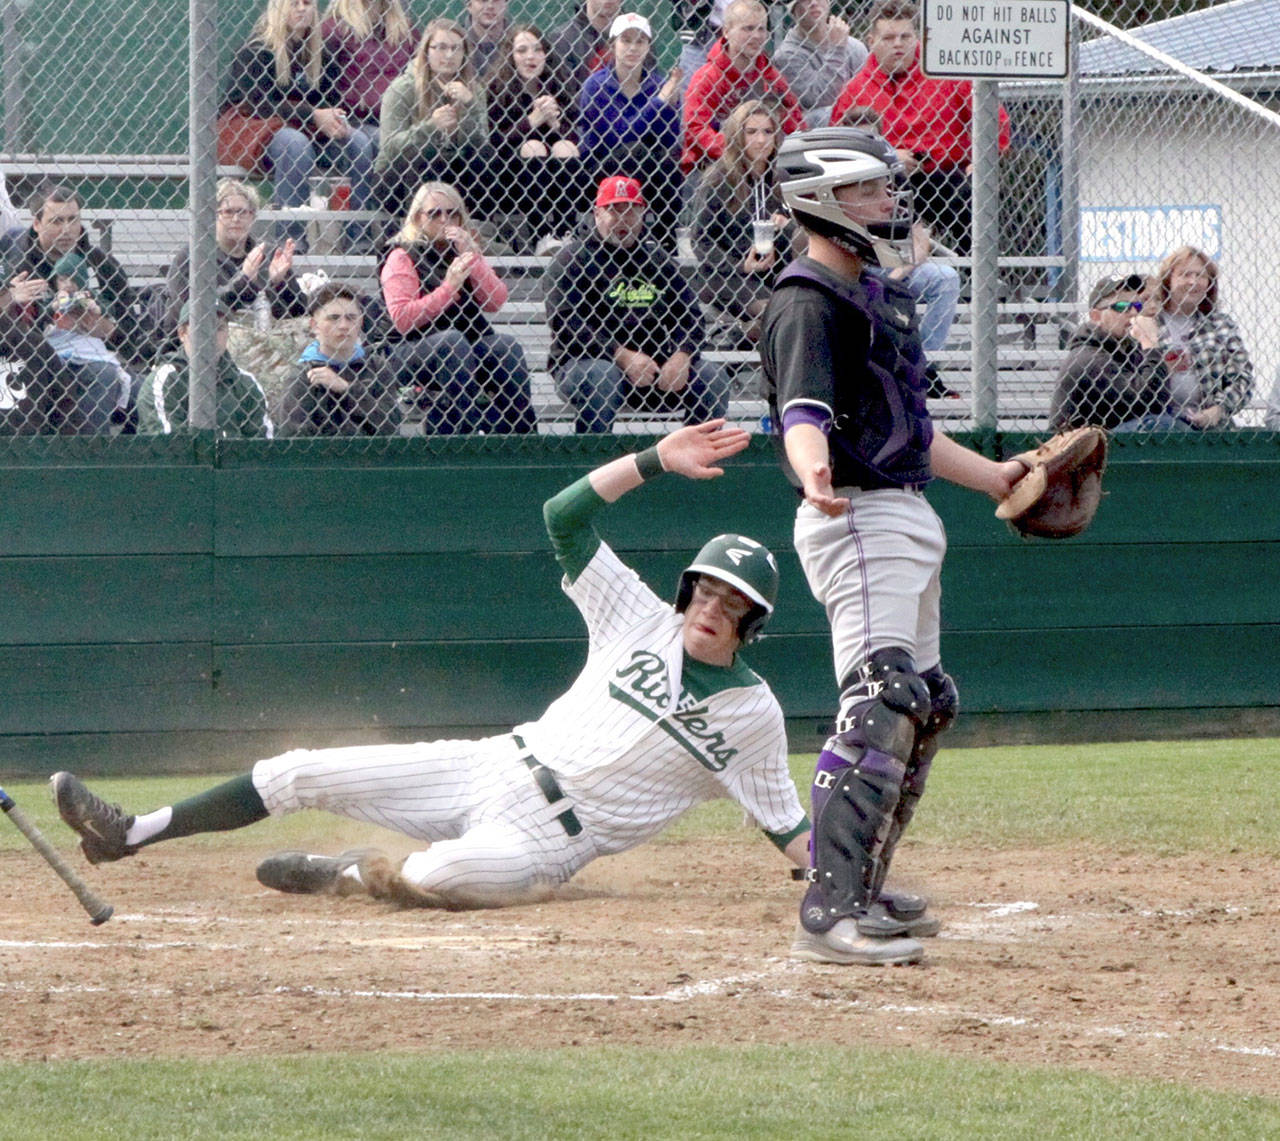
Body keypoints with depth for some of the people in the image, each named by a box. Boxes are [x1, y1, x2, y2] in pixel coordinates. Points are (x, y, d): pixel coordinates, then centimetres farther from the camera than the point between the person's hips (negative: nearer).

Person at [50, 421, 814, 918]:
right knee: (302, 773, -2)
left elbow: (785, 824, 2)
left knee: (440, 876, -38)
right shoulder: (645, 621, 6)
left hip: (553, 838, -5)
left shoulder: (752, 714, -2)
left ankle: (349, 877, -4)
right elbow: (566, 516, 0)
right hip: (494, 768, 5)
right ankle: (131, 835, 7)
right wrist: (658, 461, -10)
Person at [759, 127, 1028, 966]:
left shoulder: (873, 294, 21)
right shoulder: (809, 302, -11)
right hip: (859, 519, -11)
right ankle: (831, 912, -26)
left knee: (926, 705, 15)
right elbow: (804, 409, -29)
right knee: (882, 701, -20)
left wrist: (991, 477, 36)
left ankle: (860, 888, 23)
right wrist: (814, 473, -49)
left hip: (906, 515, 11)